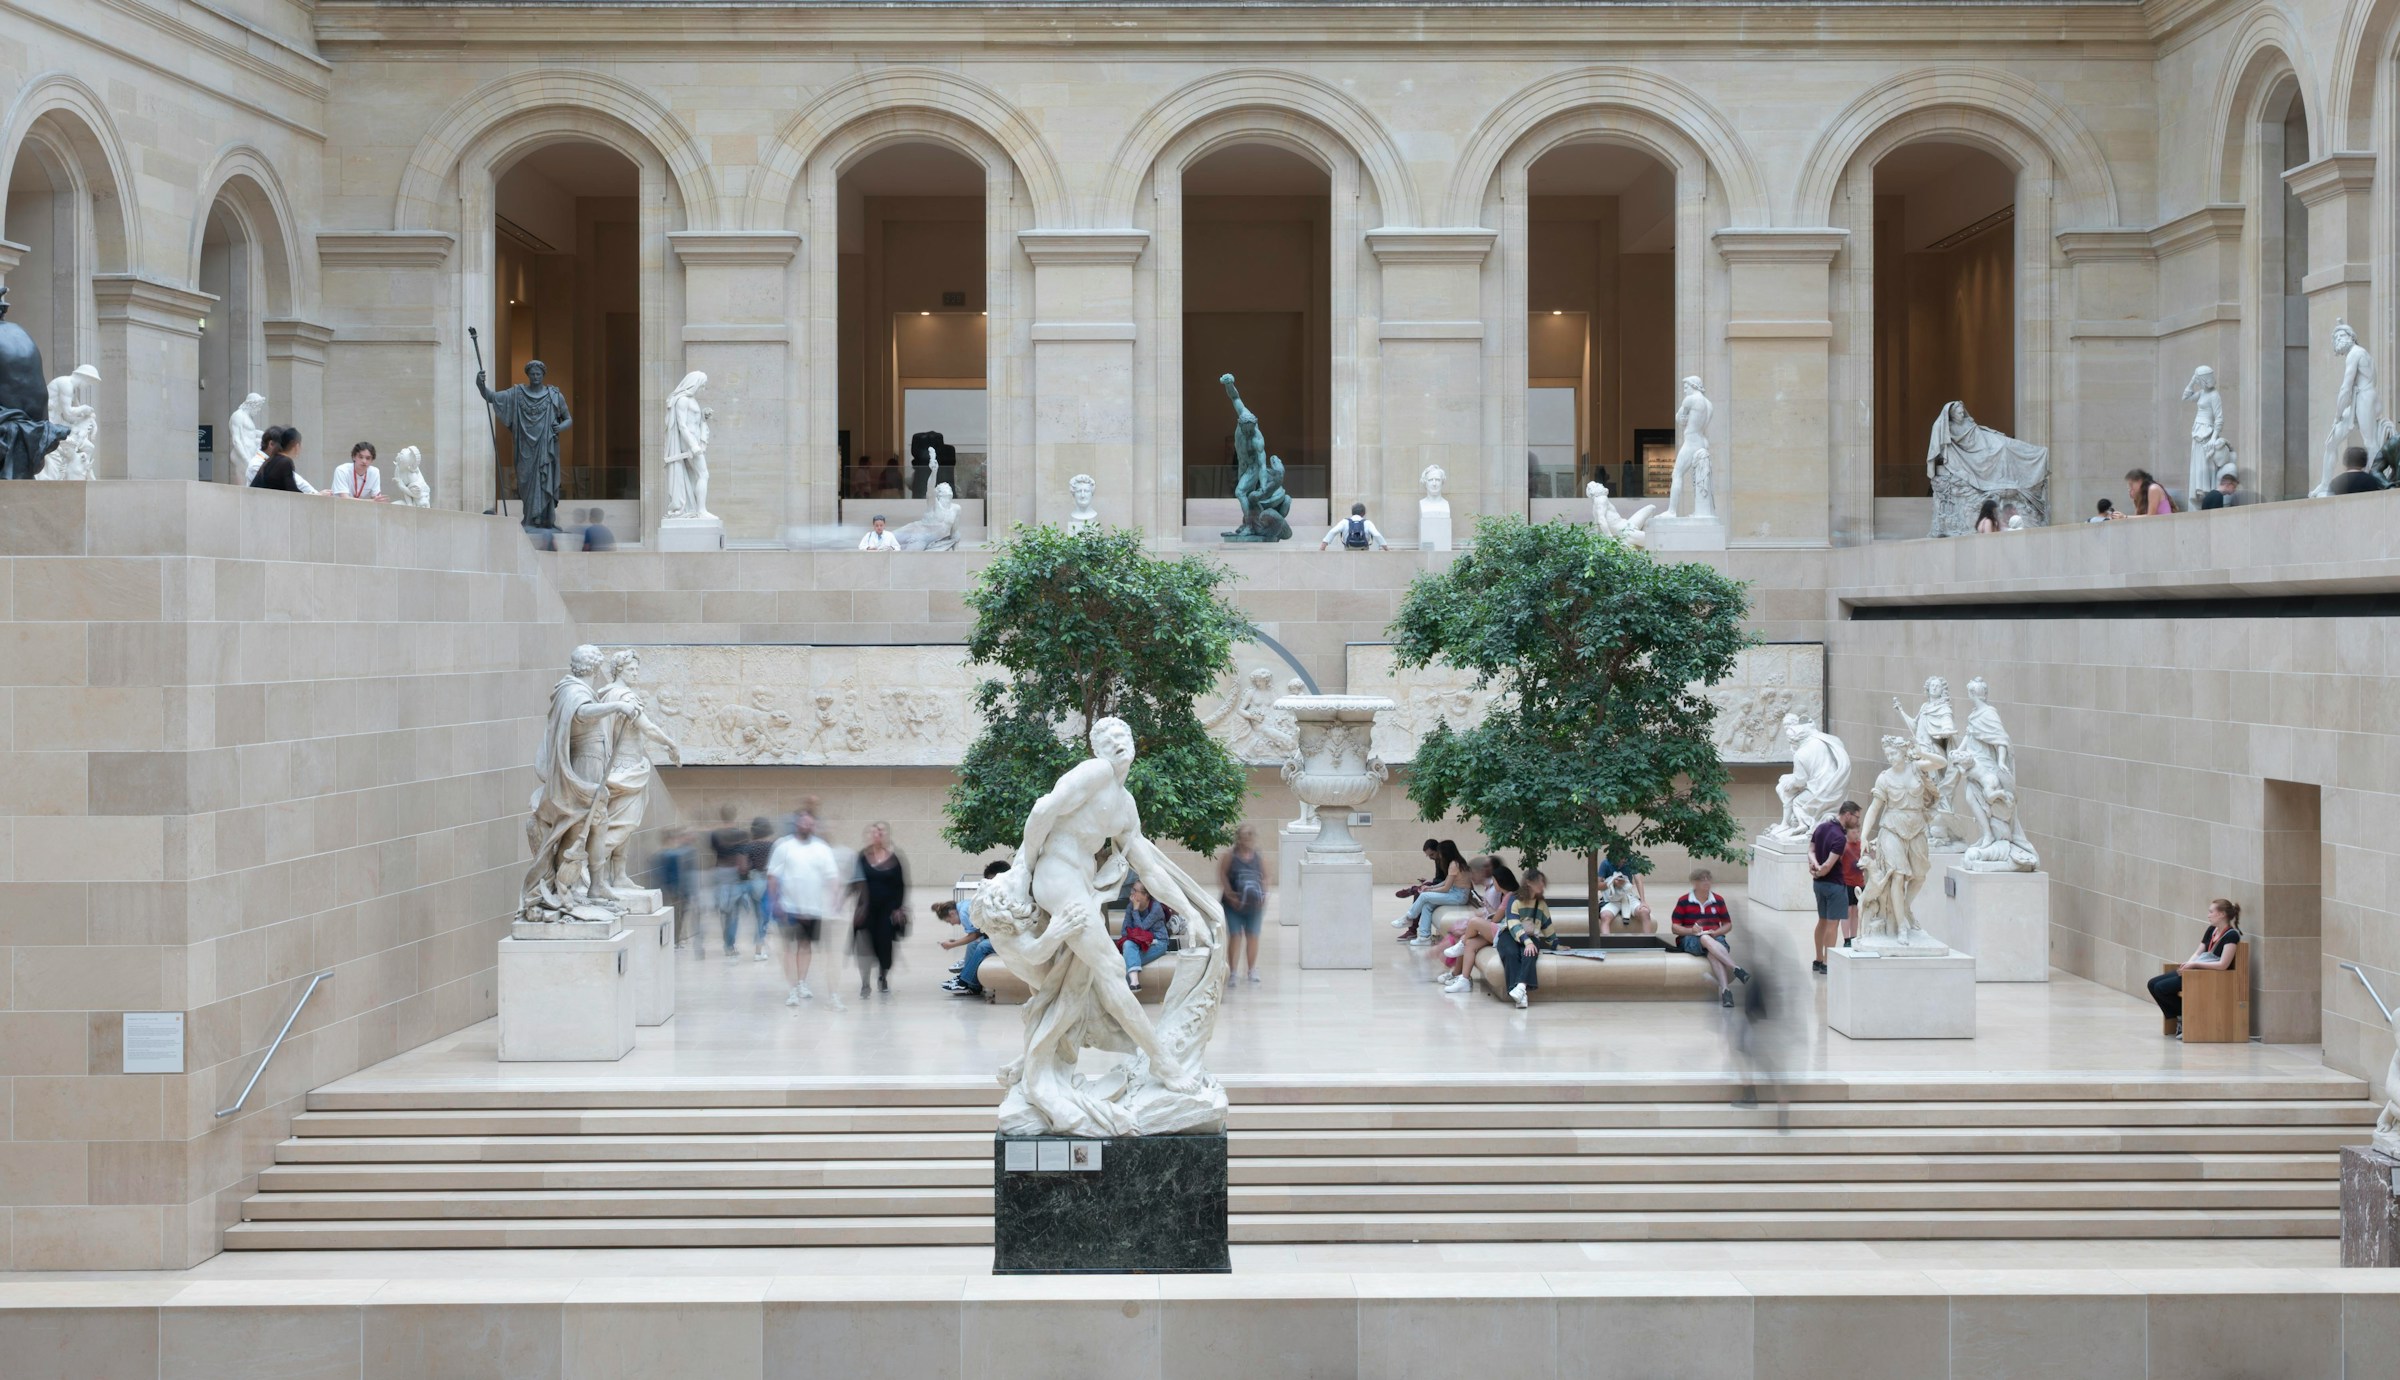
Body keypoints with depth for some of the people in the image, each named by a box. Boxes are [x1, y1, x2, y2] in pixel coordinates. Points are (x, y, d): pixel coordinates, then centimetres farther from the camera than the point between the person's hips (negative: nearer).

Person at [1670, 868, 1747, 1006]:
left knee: (1712, 953, -37)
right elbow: (1675, 927, 4)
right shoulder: (1684, 901, 4)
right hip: (1690, 939, -2)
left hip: (1715, 938, 2)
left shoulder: (1718, 900, 12)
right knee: (1706, 939, -40)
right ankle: (1736, 969, -51)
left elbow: (1728, 925, 17)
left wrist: (1717, 932, -5)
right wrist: (1691, 930, -15)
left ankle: (1724, 989, -55)